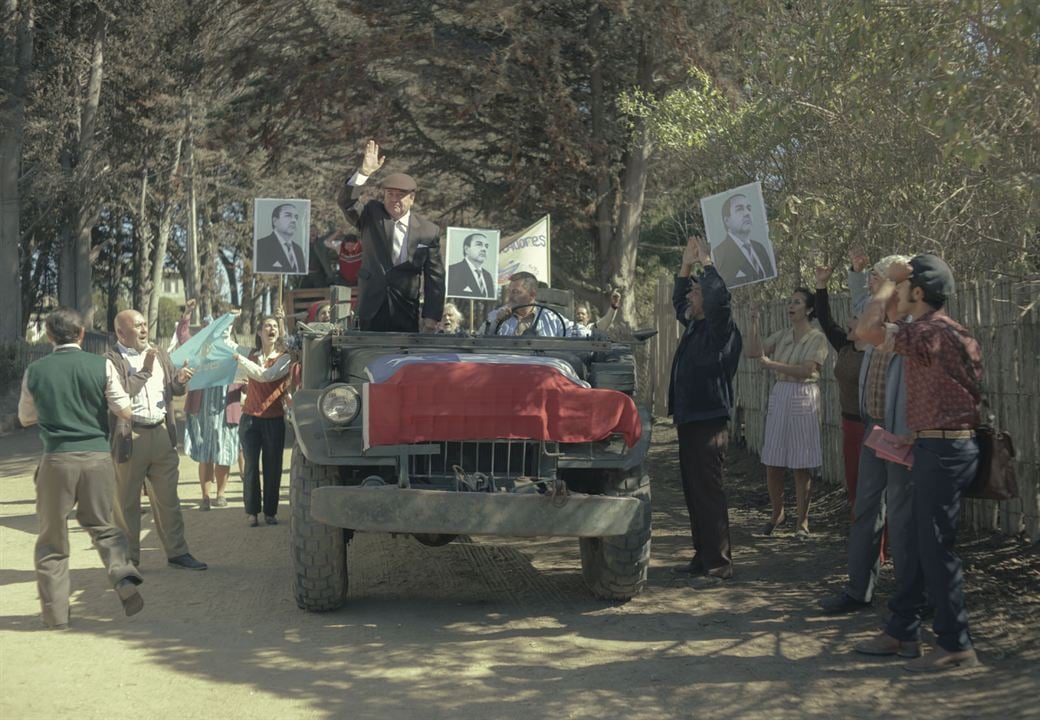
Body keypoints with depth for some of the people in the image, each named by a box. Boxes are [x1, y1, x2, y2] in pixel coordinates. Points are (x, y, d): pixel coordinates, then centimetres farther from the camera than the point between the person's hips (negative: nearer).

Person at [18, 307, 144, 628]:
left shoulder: (35, 370, 2)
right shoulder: (101, 365, -1)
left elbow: (26, 418, 14)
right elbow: (125, 411, 1)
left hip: (57, 458, -1)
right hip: (97, 456, 1)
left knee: (52, 537, 10)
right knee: (103, 525, 17)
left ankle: (55, 611, 11)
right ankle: (124, 576, -6)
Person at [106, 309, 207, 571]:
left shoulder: (160, 354, 15)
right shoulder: (110, 361, -6)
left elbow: (174, 390, 19)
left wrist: (180, 380, -3)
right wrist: (145, 371, -17)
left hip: (162, 434, 5)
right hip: (129, 438, -5)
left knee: (168, 498, 10)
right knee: (127, 502, 5)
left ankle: (177, 552, 16)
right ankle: (128, 558, 14)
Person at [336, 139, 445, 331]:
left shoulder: (429, 231, 0)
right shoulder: (371, 215, 4)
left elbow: (435, 278, 0)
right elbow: (346, 202, -13)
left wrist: (431, 319, -4)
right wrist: (364, 172, -24)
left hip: (406, 313, 0)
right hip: (371, 308, 0)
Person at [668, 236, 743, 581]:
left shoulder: (721, 330, -10)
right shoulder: (694, 326, 15)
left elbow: (719, 298, -28)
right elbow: (678, 302, 34)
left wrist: (707, 264, -16)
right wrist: (686, 267, 24)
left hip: (709, 422, -9)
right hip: (689, 419, 9)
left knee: (708, 492, -8)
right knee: (694, 491, 12)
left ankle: (719, 562, -5)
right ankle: (703, 556, 19)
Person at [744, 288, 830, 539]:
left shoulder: (817, 338, -4)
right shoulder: (781, 335, 11)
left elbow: (806, 370, -16)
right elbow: (753, 351, 3)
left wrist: (771, 364, -17)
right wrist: (753, 323, -5)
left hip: (804, 398, -5)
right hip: (779, 396, 5)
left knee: (802, 466, -1)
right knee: (772, 463, 6)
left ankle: (803, 521, 9)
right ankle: (777, 513, 24)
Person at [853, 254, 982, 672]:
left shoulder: (932, 332, -17)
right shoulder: (942, 330, 15)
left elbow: (872, 331, -26)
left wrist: (889, 281, -11)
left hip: (943, 451, -10)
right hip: (940, 448, 10)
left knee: (937, 549, -4)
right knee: (919, 546, 15)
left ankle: (956, 647, 4)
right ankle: (902, 634, 23)